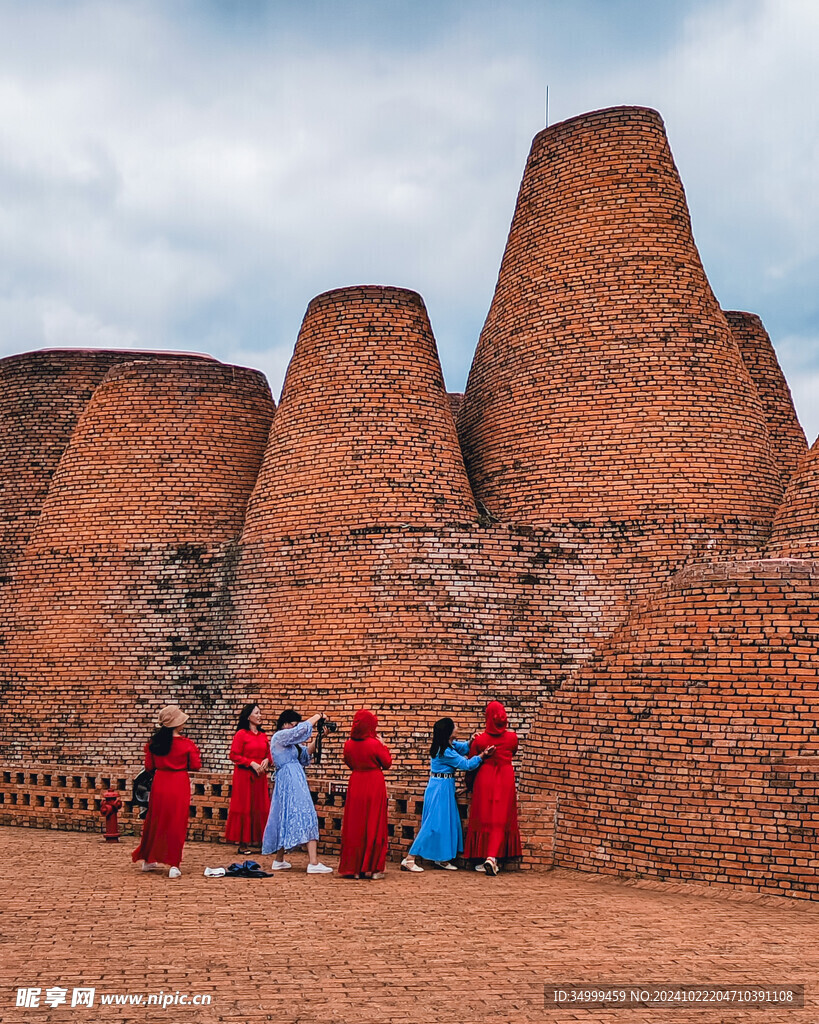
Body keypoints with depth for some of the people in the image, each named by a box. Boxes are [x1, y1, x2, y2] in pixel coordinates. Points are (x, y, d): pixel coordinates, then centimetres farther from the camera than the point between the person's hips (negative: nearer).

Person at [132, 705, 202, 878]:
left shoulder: (154, 742, -2)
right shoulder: (187, 744, -11)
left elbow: (149, 766, 3)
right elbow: (196, 766, -6)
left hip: (159, 783, 4)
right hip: (179, 785, -3)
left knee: (154, 822, 17)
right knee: (176, 825, 3)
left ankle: (148, 860, 29)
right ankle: (174, 865, 2)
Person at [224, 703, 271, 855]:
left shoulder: (263, 735, 12)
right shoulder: (241, 734, -6)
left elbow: (269, 754, 19)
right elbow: (234, 755, -9)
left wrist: (266, 760, -3)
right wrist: (251, 763, -16)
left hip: (260, 776, 6)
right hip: (244, 776, -6)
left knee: (261, 808, 5)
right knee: (244, 808, -1)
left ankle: (258, 839, 13)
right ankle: (243, 843, 4)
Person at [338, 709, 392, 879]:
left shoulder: (349, 744, -3)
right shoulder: (375, 744, -17)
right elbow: (387, 763, -4)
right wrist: (383, 746, 4)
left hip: (356, 784, 4)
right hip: (374, 785, -4)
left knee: (354, 826, 10)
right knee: (373, 826, 4)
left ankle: (352, 867, 13)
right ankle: (371, 868, 6)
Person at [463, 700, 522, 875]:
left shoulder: (480, 739, -8)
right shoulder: (512, 737, -5)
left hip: (485, 777, 0)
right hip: (505, 779, 0)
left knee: (483, 819, 11)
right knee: (500, 820, 3)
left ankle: (483, 858, 16)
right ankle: (492, 856, -13)